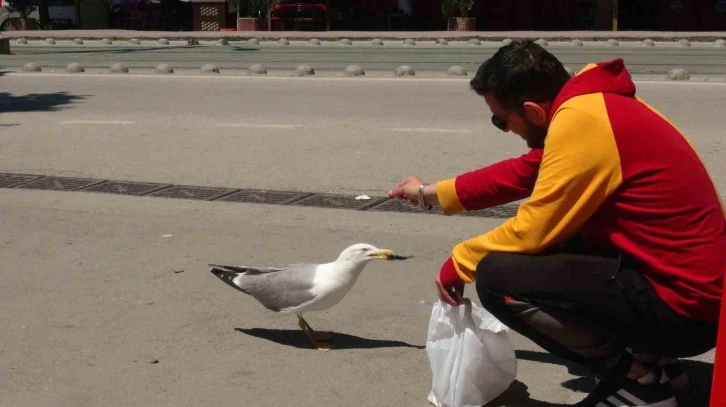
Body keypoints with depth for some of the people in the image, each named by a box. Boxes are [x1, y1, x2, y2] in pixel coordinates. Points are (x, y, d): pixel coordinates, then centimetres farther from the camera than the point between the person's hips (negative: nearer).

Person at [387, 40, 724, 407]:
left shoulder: (581, 120, -21)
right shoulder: (588, 104, 7)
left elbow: (532, 231, -18)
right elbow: (523, 172, 19)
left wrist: (460, 261, 0)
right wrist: (432, 193, 26)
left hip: (682, 304, -10)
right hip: (686, 279, 10)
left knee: (496, 276, -17)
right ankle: (649, 359, 17)